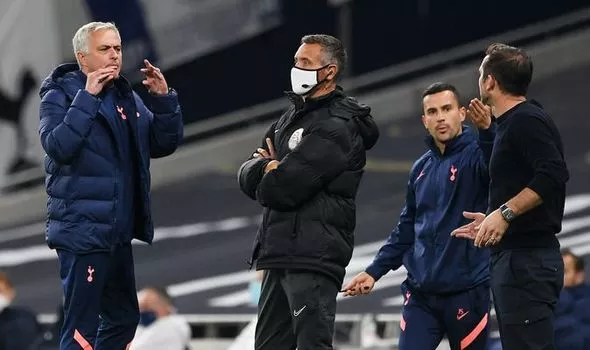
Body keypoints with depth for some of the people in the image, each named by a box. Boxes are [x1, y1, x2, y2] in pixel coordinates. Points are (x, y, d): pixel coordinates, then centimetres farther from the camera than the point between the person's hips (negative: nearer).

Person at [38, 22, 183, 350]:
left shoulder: (127, 97, 13)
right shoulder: (60, 95, -7)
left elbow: (164, 144, 10)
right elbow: (58, 146, -24)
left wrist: (164, 99, -4)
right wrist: (88, 97, -26)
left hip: (118, 233, 8)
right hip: (83, 232, -8)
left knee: (123, 317, 17)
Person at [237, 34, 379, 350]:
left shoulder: (337, 128, -11)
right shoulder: (292, 117, 20)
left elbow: (280, 191, -19)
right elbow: (247, 177, 13)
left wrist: (270, 174, 5)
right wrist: (270, 168, -10)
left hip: (312, 259, -10)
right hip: (279, 255, 10)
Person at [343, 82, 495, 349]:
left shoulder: (474, 155, -5)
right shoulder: (421, 168, 14)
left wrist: (487, 130, -48)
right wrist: (374, 271, 18)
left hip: (467, 290, -5)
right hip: (421, 292, 5)